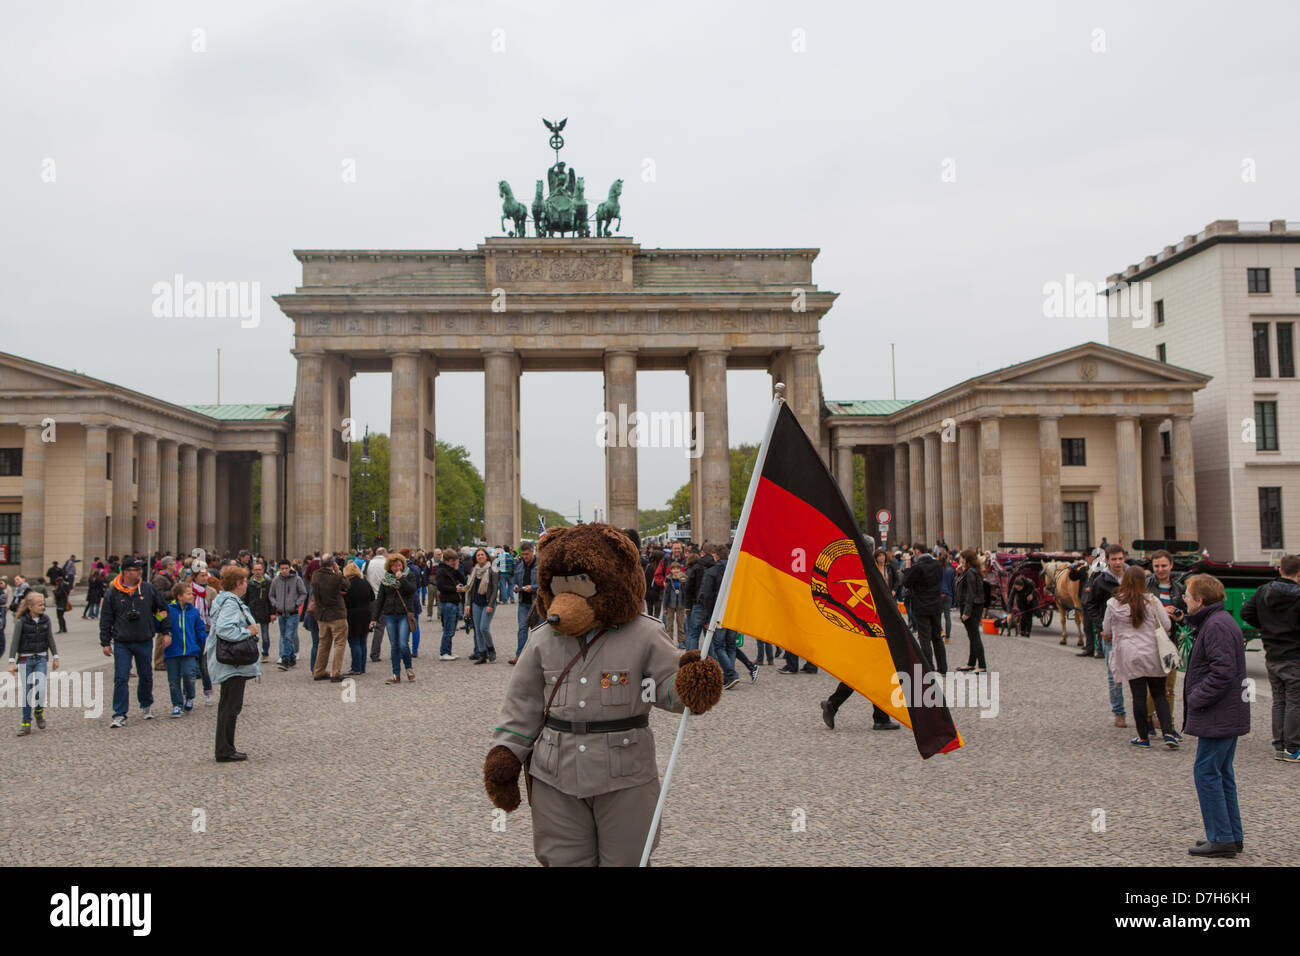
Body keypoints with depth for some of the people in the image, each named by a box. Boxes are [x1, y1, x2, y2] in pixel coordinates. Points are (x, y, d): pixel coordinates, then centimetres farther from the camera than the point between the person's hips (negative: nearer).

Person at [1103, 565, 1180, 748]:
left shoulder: (1113, 604, -3)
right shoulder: (1152, 601, -4)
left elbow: (1106, 632, 7)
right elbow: (1167, 626, 2)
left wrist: (1107, 638, 30)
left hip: (1130, 657, 0)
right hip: (1153, 654, 1)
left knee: (1139, 696, 4)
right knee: (1159, 694, 10)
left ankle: (1143, 737, 10)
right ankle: (1168, 732, 0)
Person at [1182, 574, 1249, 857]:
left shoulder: (1216, 626, -18)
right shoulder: (1220, 621, 15)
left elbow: (1223, 671, -25)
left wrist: (1196, 699, -17)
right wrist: (1197, 698, 13)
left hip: (1219, 716, -11)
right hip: (1228, 714, 11)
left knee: (1206, 772, -5)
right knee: (1222, 773, 15)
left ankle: (1221, 838, 0)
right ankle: (1232, 836, 22)